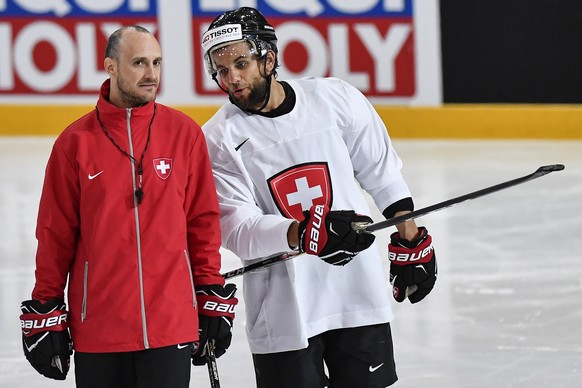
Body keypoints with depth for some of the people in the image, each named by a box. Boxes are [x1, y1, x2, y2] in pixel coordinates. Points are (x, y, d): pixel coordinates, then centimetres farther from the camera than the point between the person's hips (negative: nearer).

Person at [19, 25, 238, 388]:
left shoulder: (184, 133, 3)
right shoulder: (76, 142, 0)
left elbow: (203, 222, 7)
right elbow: (55, 235, 4)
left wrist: (213, 299, 6)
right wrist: (45, 313, 3)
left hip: (171, 326, 0)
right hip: (96, 328, 0)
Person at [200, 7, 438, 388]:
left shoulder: (336, 99, -3)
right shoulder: (219, 139, -9)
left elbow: (382, 171, 10)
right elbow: (237, 228, -18)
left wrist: (410, 240, 13)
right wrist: (302, 235, -35)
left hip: (358, 290, 2)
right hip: (282, 308, -2)